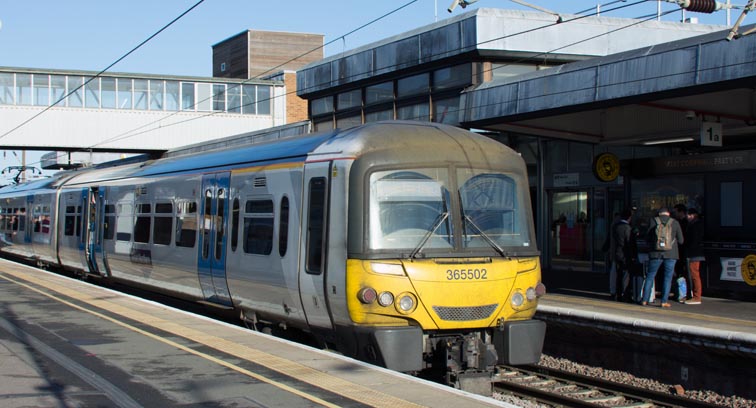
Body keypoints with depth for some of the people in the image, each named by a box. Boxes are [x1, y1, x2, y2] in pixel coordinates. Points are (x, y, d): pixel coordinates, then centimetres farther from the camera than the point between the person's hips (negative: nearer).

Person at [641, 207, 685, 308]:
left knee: (650, 276, 10)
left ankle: (645, 300, 10)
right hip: (671, 254, 0)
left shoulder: (653, 221, -1)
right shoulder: (675, 223, 0)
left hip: (656, 253, 1)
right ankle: (664, 301, 2)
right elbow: (681, 240, 4)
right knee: (668, 277, 6)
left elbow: (648, 238, 3)